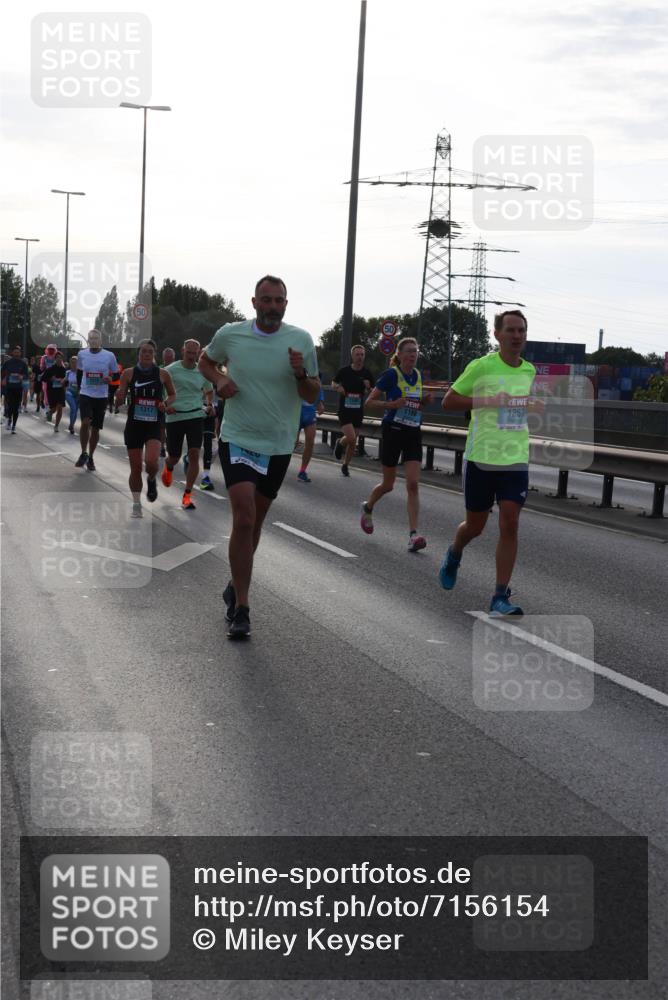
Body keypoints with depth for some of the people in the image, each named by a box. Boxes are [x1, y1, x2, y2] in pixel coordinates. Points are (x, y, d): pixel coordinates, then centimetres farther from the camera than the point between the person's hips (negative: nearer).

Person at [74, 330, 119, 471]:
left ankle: (90, 458, 21)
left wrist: (110, 379, -15)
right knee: (85, 422, -20)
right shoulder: (82, 354, 1)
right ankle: (83, 453, -4)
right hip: (85, 394, 0)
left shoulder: (109, 356, -4)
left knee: (95, 428, 6)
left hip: (101, 396, 0)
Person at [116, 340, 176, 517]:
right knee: (135, 468, 2)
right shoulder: (129, 373, -1)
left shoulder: (163, 374, 0)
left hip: (154, 424, -1)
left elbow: (172, 395, 15)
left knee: (151, 462, -21)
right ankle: (136, 505, 18)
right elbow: (118, 402, 3)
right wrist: (119, 395, -20)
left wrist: (166, 403, -7)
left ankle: (151, 480, 14)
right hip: (134, 424, 1)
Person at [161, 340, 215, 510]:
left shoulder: (202, 372, 6)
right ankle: (168, 466, 48)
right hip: (174, 417, -1)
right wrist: (164, 406, -14)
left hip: (195, 416, 1)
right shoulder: (171, 370, -3)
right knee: (174, 457, 7)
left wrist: (210, 405, 5)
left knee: (194, 454, -11)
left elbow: (209, 390, 24)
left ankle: (187, 495, -4)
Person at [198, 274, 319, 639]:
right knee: (244, 520, -16)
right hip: (238, 440, -2)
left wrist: (300, 373, -19)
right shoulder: (230, 334, -4)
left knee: (254, 523, 15)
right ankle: (240, 609, -11)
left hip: (278, 446, 2)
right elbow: (205, 360, 17)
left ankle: (235, 586, 38)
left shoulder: (301, 340, -3)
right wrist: (219, 380, -4)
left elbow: (312, 396, 2)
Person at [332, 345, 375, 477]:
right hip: (344, 409, -3)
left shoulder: (367, 373, 1)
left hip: (358, 410, 3)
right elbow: (334, 382, 12)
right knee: (351, 438, -20)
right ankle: (340, 443, 15)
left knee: (353, 442, 8)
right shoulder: (344, 371, -5)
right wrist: (338, 387, -11)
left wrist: (368, 387, -13)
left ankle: (345, 465, 28)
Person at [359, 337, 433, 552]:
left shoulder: (418, 375, 8)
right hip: (393, 431, -4)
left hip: (413, 434, 4)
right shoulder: (391, 374, -8)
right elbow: (370, 401, -7)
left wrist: (425, 400, 2)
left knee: (413, 484, -9)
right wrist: (392, 404, -21)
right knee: (388, 484, 8)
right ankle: (368, 507, 41)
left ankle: (413, 534, -14)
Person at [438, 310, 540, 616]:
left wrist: (531, 407, 4)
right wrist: (485, 400, -17)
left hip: (516, 460, 3)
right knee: (475, 526, 9)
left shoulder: (529, 370, 9)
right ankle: (453, 556, 45)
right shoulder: (481, 366, -7)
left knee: (510, 525, -8)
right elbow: (448, 401, -4)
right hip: (481, 458, -3)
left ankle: (500, 597, -4)